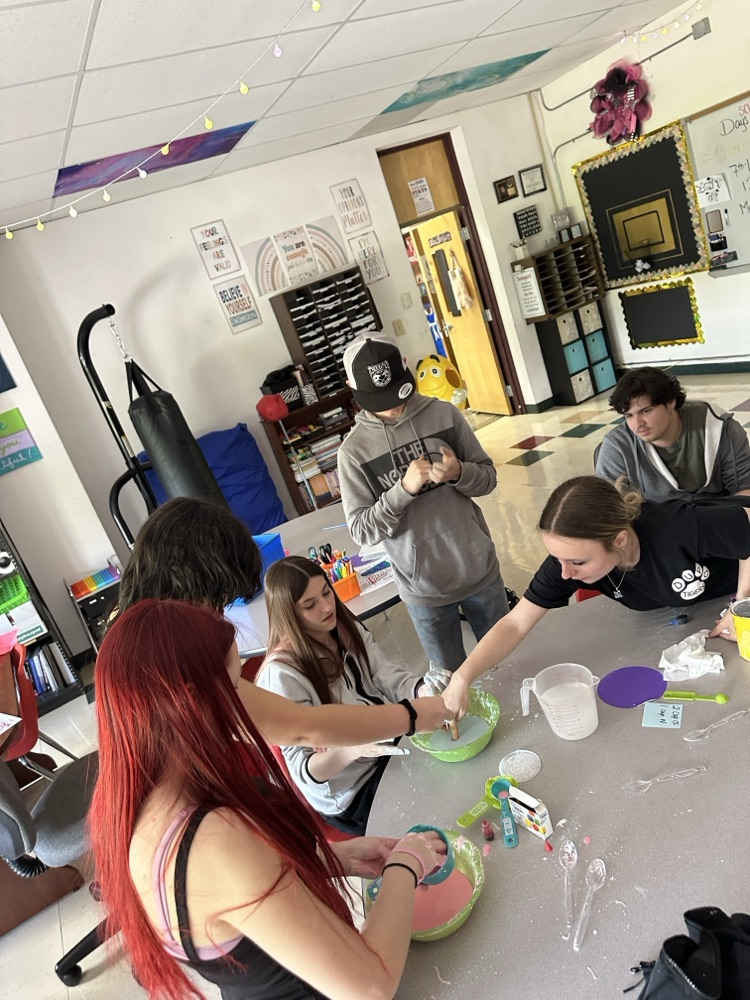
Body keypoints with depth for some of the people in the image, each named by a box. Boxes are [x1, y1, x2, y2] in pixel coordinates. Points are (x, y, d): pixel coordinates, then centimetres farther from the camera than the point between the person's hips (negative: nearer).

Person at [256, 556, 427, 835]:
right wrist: (354, 749, -43)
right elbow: (301, 769, -24)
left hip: (391, 744, 6)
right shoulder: (282, 674, -24)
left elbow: (387, 674, -7)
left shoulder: (346, 629, -3)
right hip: (351, 792, -6)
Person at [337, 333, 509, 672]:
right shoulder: (354, 450, -10)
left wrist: (459, 473, -21)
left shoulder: (444, 414, -6)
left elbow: (488, 477, 0)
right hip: (424, 587, -2)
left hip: (479, 569, 2)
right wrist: (404, 488, -25)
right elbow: (362, 531, -11)